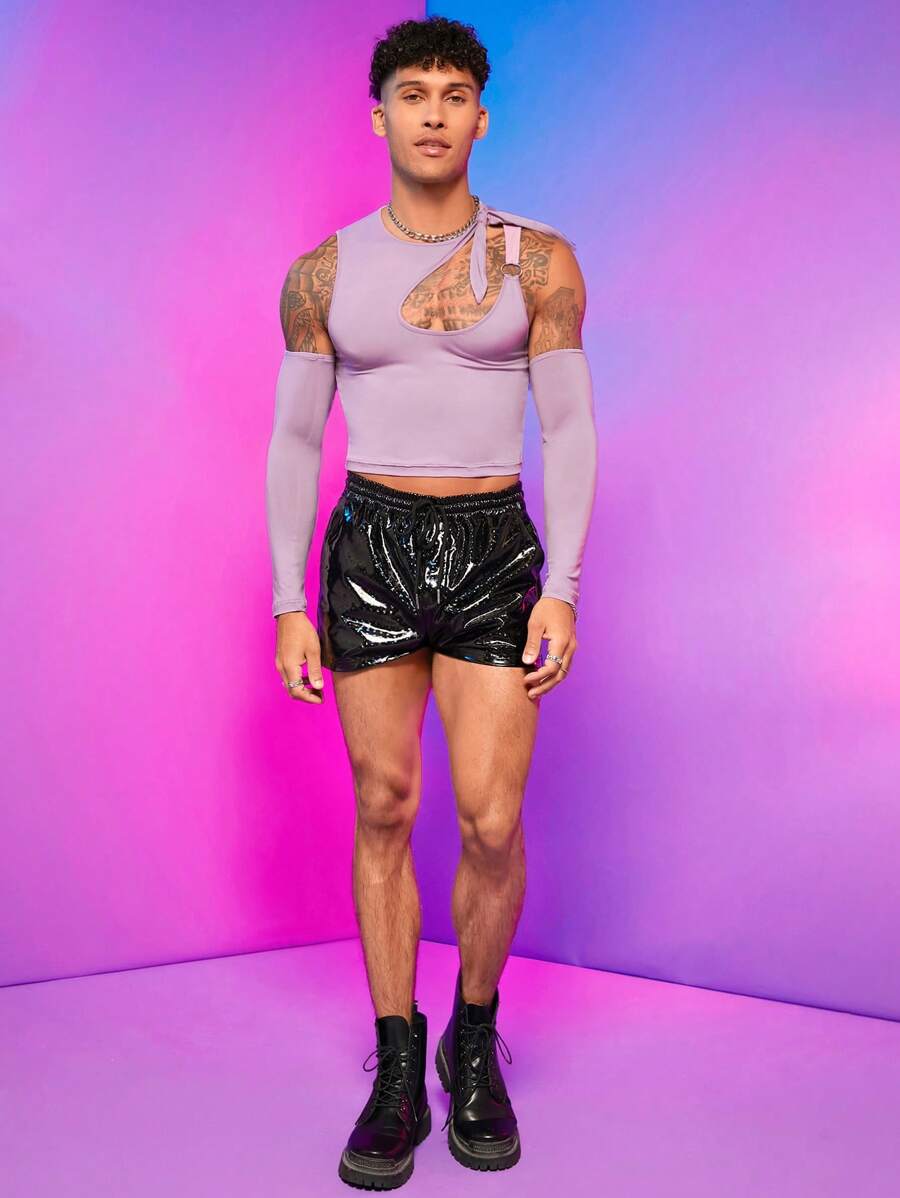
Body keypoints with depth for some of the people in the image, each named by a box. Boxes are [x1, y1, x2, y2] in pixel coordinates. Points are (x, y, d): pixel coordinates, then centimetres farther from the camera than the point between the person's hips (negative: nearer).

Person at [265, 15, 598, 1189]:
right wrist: (290, 603, -1)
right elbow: (294, 442, 5)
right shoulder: (324, 272, 3)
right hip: (370, 552, 1)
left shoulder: (539, 260, 1)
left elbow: (570, 432, 0)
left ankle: (476, 1042, 23)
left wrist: (563, 587, -9)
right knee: (383, 812, 5)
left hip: (494, 555, -1)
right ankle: (397, 1075, 20)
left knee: (492, 824, -4)